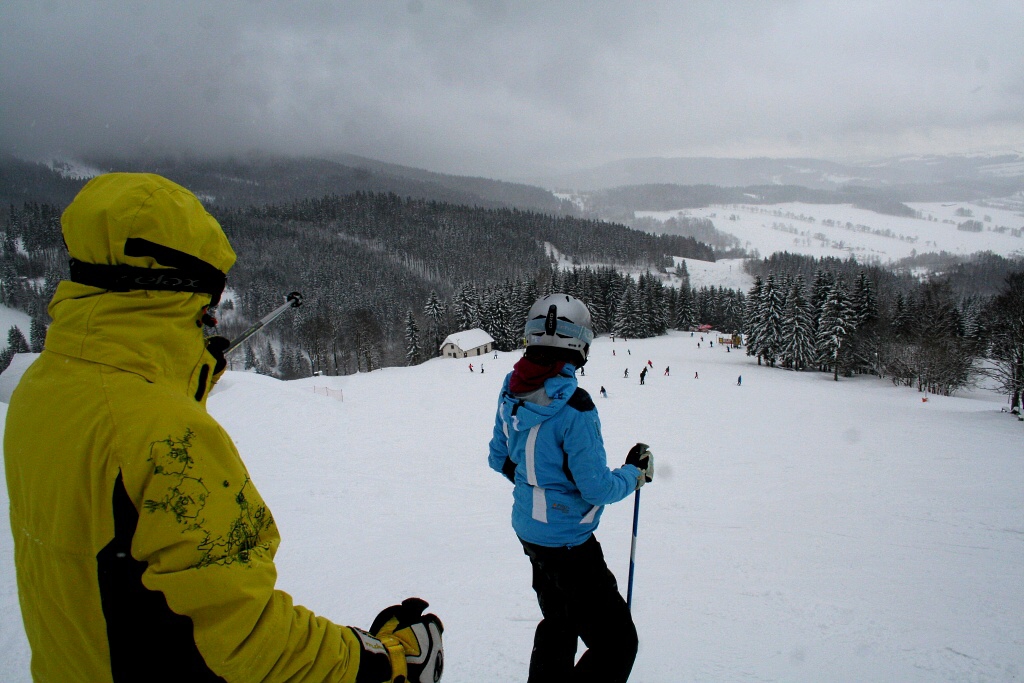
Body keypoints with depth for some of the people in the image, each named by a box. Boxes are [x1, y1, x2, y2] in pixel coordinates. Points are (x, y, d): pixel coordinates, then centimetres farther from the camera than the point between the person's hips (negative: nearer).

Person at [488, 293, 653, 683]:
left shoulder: (511, 392, -4)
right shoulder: (573, 408, -27)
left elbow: (498, 458, 8)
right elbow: (598, 489, -22)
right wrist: (635, 473, -4)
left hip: (528, 529, 9)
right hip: (568, 542, -8)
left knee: (559, 625, 28)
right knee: (616, 642, 5)